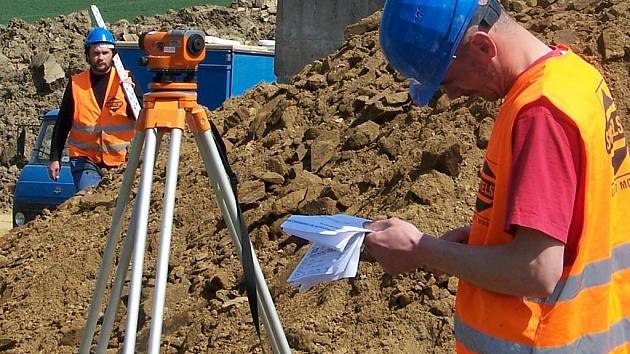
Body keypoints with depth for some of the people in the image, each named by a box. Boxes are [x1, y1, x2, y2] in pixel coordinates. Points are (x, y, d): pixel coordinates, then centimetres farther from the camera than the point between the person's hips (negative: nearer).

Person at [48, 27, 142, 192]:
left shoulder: (125, 80, 1)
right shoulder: (76, 84, 4)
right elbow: (62, 124, 10)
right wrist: (55, 158, 7)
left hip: (121, 158, 0)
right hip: (85, 158, 0)